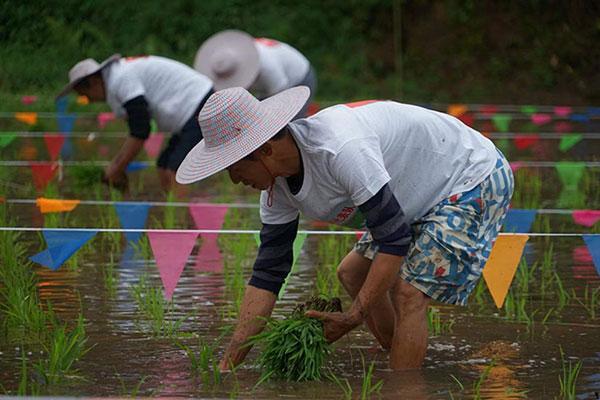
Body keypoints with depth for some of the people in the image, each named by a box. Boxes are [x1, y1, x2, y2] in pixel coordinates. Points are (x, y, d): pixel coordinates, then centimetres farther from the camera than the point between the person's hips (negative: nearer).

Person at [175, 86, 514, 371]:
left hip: (476, 179, -10)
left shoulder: (340, 150, -37)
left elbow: (395, 240, -32)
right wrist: (229, 362, -6)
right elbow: (268, 273, -2)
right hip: (426, 193, 10)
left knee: (408, 294, -20)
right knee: (353, 273, 15)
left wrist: (354, 316, -28)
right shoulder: (278, 186, -7)